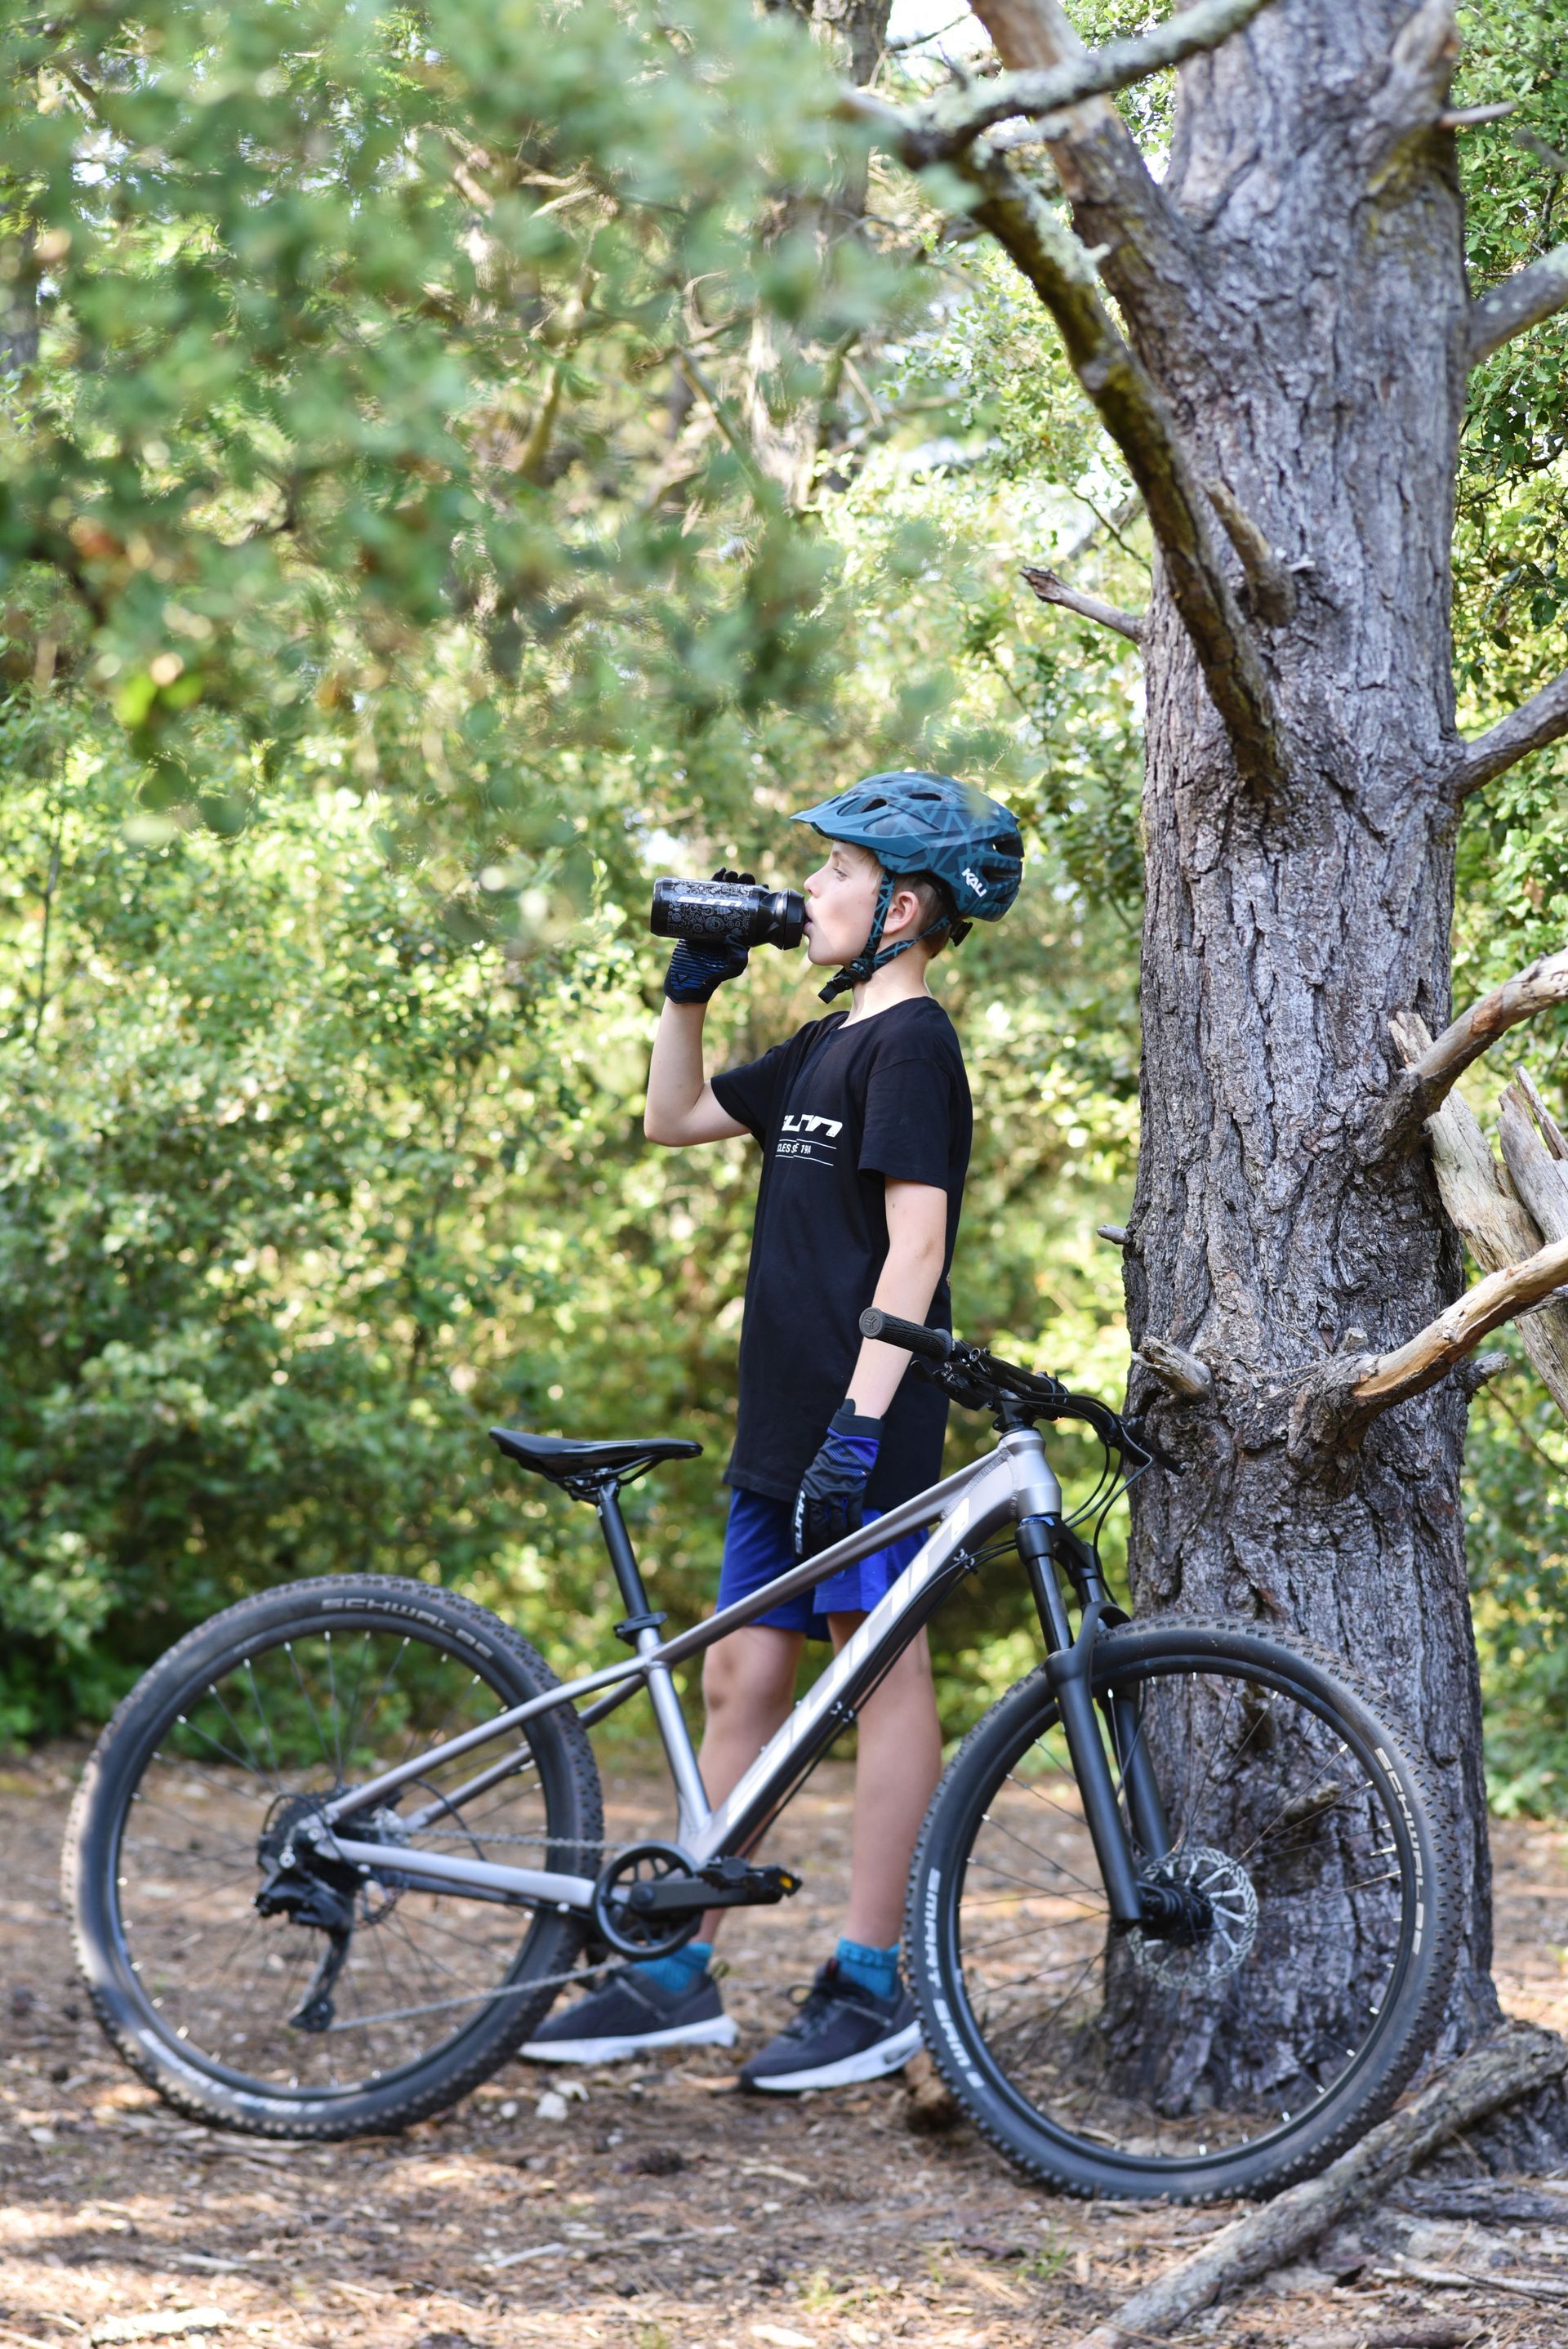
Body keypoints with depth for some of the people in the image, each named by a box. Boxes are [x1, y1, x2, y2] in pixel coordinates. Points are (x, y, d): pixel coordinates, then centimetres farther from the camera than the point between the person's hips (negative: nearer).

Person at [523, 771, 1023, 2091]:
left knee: (883, 1674, -4)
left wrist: (862, 1415, -22)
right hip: (783, 1429, 9)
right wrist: (690, 988, 18)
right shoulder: (825, 1049, 18)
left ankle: (875, 1988, -1)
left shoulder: (911, 1043, -10)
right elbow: (675, 1118, 30)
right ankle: (677, 1977, 14)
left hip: (866, 1434, -9)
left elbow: (915, 1242, -17)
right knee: (742, 1677, 9)